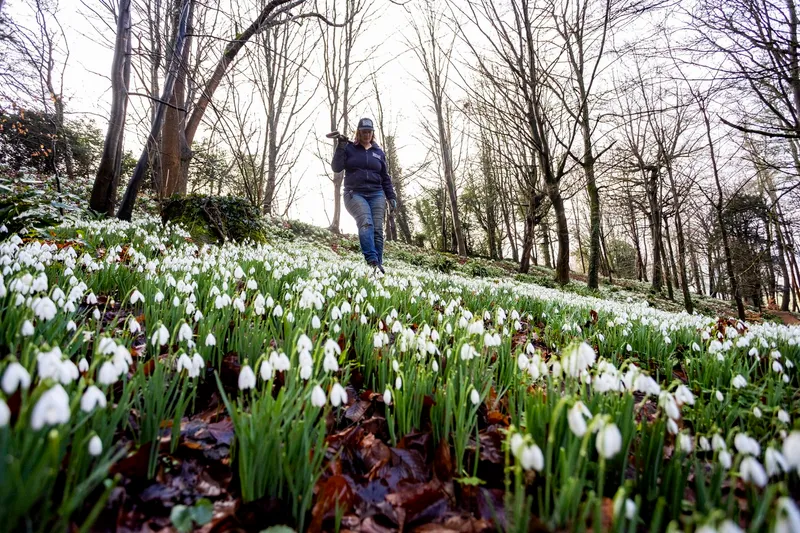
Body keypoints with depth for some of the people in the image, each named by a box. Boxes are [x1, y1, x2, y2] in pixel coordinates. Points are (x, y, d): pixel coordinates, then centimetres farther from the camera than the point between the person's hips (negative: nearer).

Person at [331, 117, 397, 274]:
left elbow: (385, 178, 20)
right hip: (354, 194, -3)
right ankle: (372, 262, -40)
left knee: (377, 229, -11)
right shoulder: (349, 148, 11)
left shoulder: (379, 152, 19)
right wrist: (340, 148, -9)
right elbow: (336, 168, 2)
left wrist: (391, 197, 11)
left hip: (376, 195, 3)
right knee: (366, 223, -28)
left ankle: (378, 265, -11)